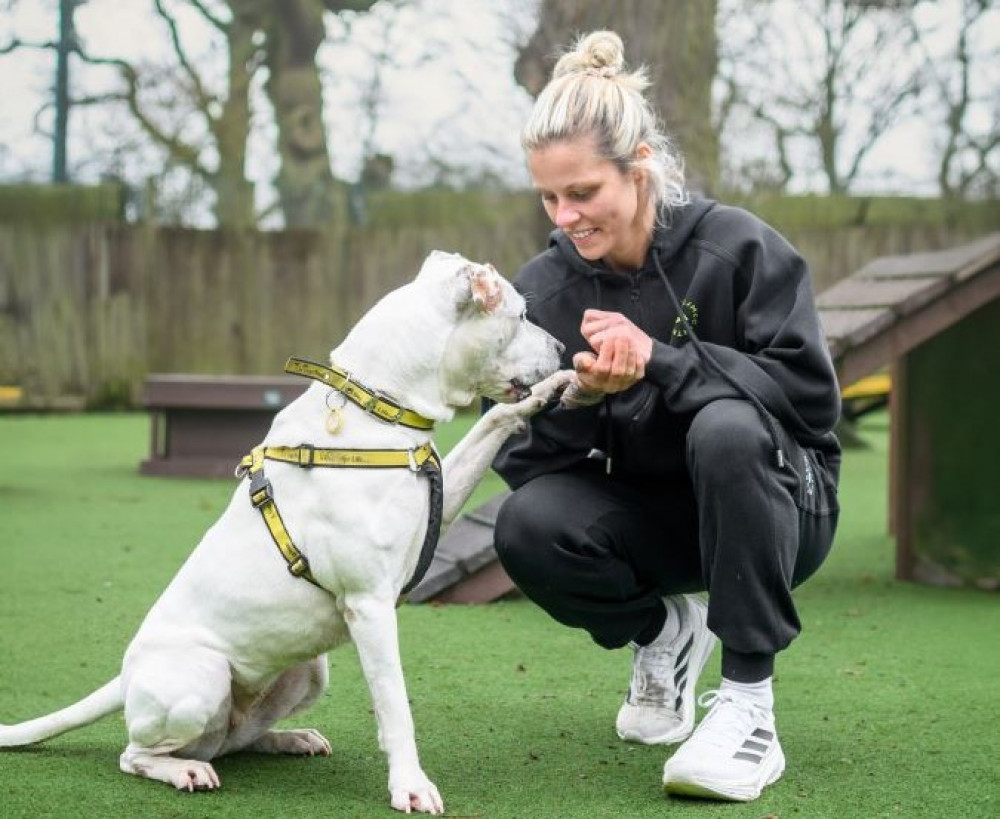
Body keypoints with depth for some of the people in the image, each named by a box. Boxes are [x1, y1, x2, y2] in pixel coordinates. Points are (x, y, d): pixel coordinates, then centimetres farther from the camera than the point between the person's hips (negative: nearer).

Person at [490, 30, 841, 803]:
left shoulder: (738, 248, -16)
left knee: (725, 427, -37)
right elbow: (521, 464, -6)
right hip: (650, 516, 4)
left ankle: (749, 709, -28)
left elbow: (812, 395, -22)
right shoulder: (542, 288, -5)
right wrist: (580, 399, -28)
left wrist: (661, 361, -30)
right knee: (526, 528, -27)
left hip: (775, 503, -3)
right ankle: (661, 632, 7)